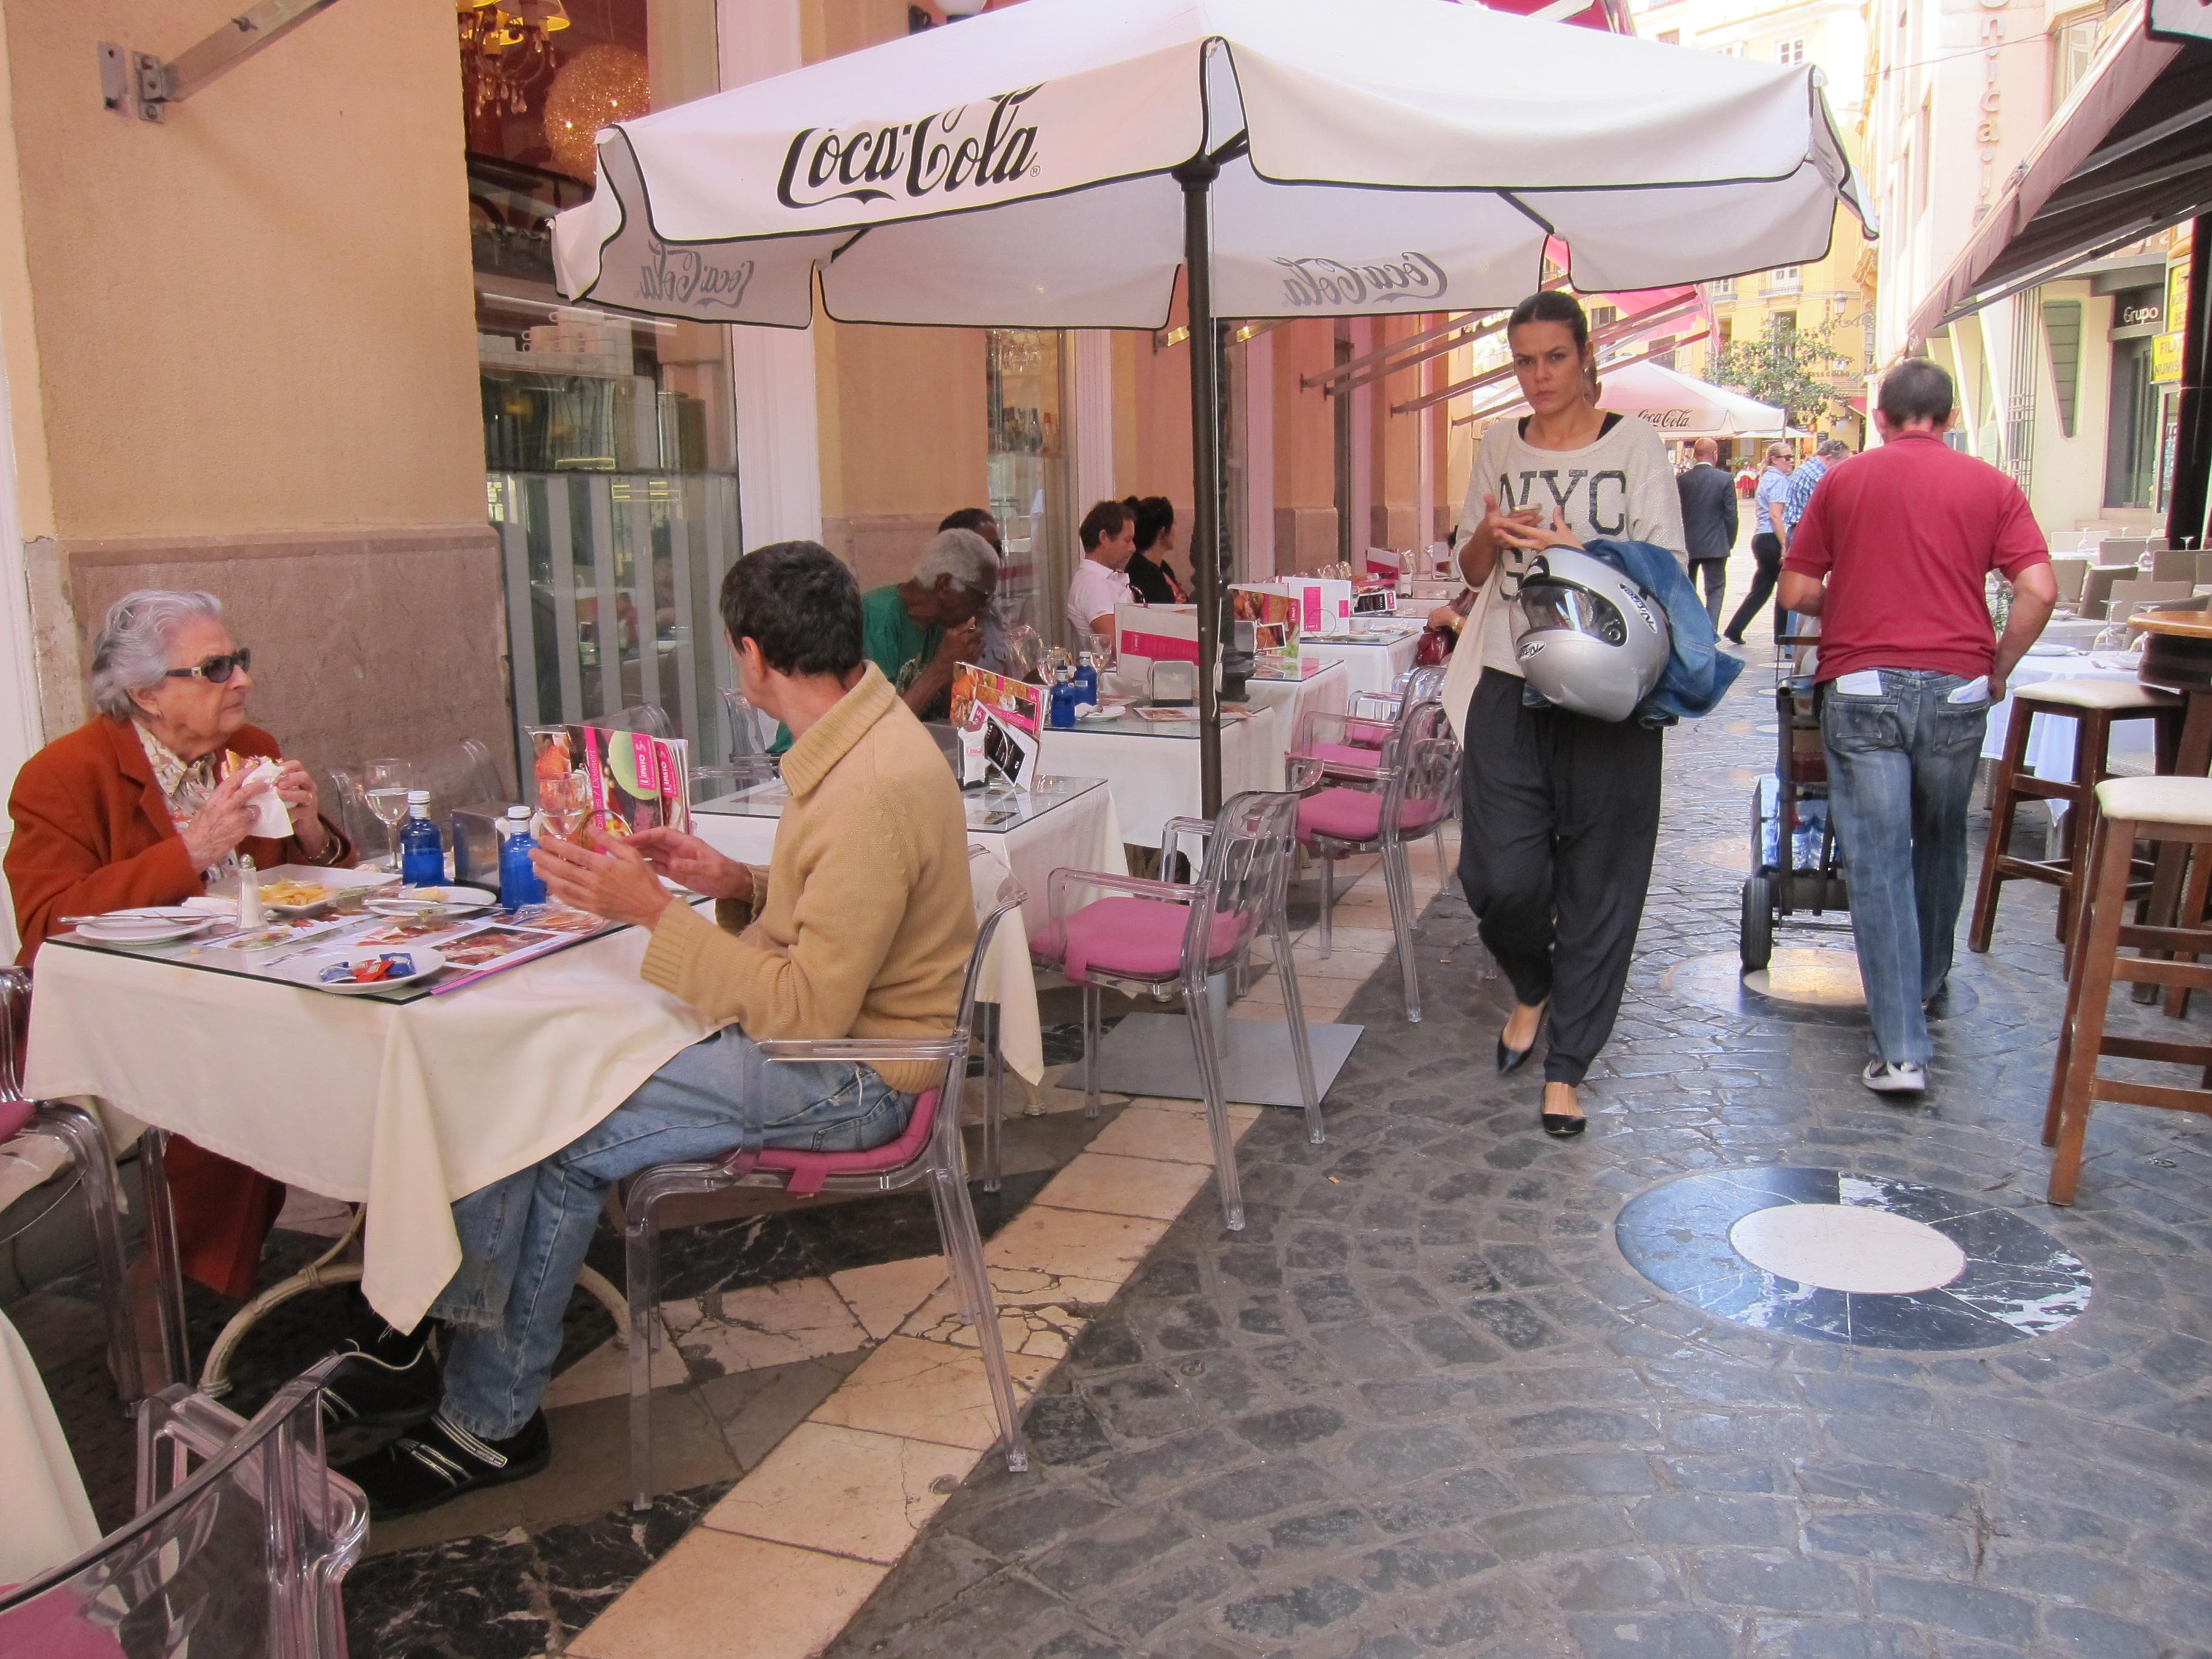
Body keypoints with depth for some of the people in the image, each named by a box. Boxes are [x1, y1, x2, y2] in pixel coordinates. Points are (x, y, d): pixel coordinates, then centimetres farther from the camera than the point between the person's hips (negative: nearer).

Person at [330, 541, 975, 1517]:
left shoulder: (873, 791, -26)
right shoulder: (860, 737, 6)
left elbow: (806, 1011, -26)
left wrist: (656, 912, -23)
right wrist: (735, 885, 2)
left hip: (844, 1079, -10)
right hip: (832, 1034, 10)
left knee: (555, 1134, -14)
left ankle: (491, 1424, 5)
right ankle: (464, 1349, 12)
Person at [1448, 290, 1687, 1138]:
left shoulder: (1635, 444, 2)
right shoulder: (1499, 446, 11)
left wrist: (1577, 553, -19)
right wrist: (1490, 536, -7)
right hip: (1509, 687, 3)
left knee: (1596, 879, 1)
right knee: (1499, 875, -5)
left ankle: (1567, 1065, 14)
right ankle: (1533, 987, 28)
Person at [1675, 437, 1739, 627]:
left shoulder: (1681, 480, -2)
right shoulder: (1724, 479, -7)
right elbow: (1731, 515, -6)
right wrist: (1730, 542, 6)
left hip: (1686, 545, 2)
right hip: (1715, 545, -2)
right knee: (1715, 589, 6)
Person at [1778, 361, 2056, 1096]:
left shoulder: (1842, 481, 6)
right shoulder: (1991, 486, 6)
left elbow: (1796, 592, 5)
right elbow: (2038, 591, -5)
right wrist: (1998, 669, 8)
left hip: (1862, 684, -1)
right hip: (1957, 686, 2)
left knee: (1878, 862, -2)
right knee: (1940, 845, 22)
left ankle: (1900, 1048, -7)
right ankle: (1925, 984, 41)